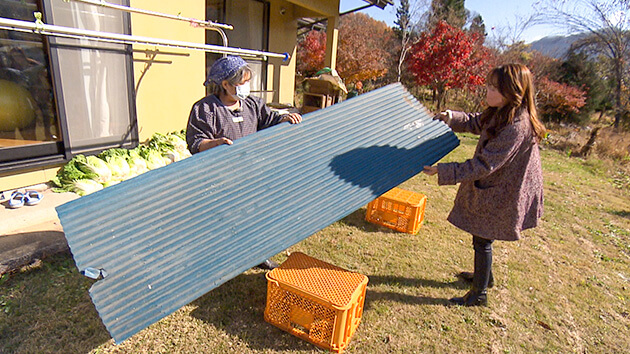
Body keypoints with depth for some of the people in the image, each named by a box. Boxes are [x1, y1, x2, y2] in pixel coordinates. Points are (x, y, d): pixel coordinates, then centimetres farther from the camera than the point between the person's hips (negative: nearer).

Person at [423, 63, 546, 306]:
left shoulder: (517, 127, -31)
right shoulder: (499, 113, -3)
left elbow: (484, 165, -31)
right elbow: (477, 123, 20)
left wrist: (443, 172, -31)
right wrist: (452, 118, 8)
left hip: (500, 194, -9)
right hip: (490, 186, 9)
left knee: (483, 240, 6)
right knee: (481, 236, 25)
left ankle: (479, 294, 26)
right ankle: (484, 275, 49)